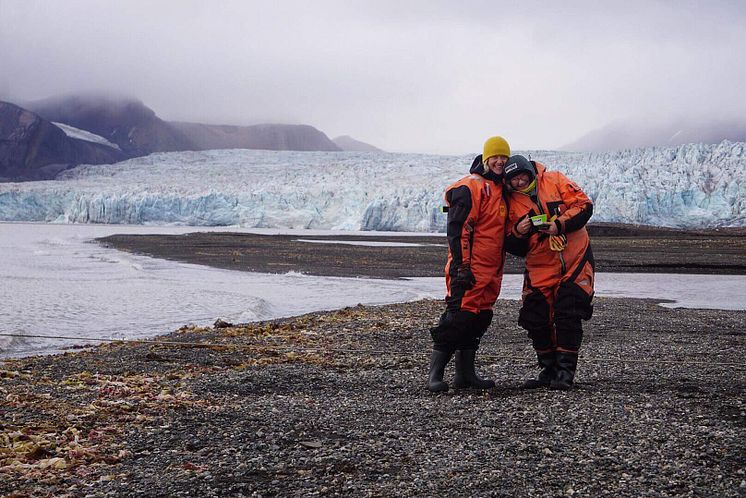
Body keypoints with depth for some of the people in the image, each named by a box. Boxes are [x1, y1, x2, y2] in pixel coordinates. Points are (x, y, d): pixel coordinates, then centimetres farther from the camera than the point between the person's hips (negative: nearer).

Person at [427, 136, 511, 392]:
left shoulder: (499, 188, 17)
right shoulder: (470, 187, -10)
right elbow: (457, 229, -16)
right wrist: (461, 267, -20)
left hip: (491, 269, 9)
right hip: (470, 269, -9)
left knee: (480, 318, 11)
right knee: (460, 315, -12)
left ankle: (465, 373, 18)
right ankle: (435, 374, -7)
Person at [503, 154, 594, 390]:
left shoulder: (554, 181, -1)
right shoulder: (511, 202, 4)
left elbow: (584, 205, -7)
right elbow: (514, 248, 5)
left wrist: (560, 224, -19)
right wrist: (518, 232, -17)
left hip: (574, 260, -3)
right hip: (540, 268, 3)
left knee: (568, 316, -7)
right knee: (536, 321, 1)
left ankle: (565, 372, 2)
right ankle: (549, 370, 18)